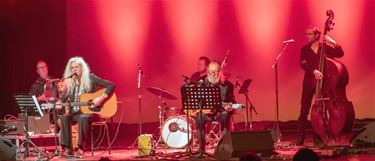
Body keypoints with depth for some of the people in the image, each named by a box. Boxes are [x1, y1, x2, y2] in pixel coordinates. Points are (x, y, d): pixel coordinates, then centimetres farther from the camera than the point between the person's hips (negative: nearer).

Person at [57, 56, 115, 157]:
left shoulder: (90, 78, -4)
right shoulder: (69, 82, 8)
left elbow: (111, 86, -8)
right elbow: (64, 97, 8)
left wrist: (102, 98, -19)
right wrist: (60, 105, -14)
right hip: (75, 112, 4)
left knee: (83, 118, -37)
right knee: (64, 117, -26)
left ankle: (81, 147, -28)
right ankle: (67, 148, -24)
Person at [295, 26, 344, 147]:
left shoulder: (325, 47, 4)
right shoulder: (304, 49, 6)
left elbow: (340, 54, -6)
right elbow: (303, 64, -9)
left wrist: (333, 43, -18)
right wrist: (314, 70, -26)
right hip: (309, 83, 1)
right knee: (304, 111, -1)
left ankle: (317, 138, 9)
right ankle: (300, 138, 3)